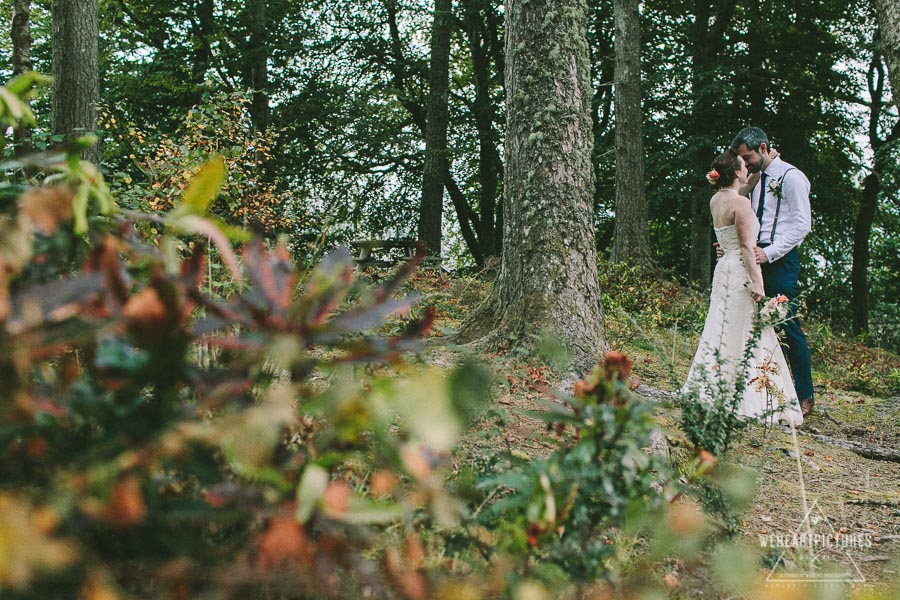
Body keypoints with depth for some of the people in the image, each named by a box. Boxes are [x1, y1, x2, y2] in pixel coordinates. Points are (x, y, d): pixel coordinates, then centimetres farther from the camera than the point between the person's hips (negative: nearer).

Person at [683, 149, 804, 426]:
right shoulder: (740, 203, -14)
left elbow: (744, 188, 31)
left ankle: (710, 390, 15)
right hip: (741, 271, -8)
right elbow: (747, 246, -17)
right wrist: (757, 281, -18)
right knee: (744, 334, -5)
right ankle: (745, 399, -2)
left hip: (724, 267, 8)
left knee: (720, 330, 12)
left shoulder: (716, 200, 10)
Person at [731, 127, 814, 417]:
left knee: (788, 326, -6)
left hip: (781, 261, -8)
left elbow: (802, 224, -13)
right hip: (759, 260, 8)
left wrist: (769, 253, -19)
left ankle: (804, 395, 3)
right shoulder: (757, 180, 17)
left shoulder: (790, 177, -7)